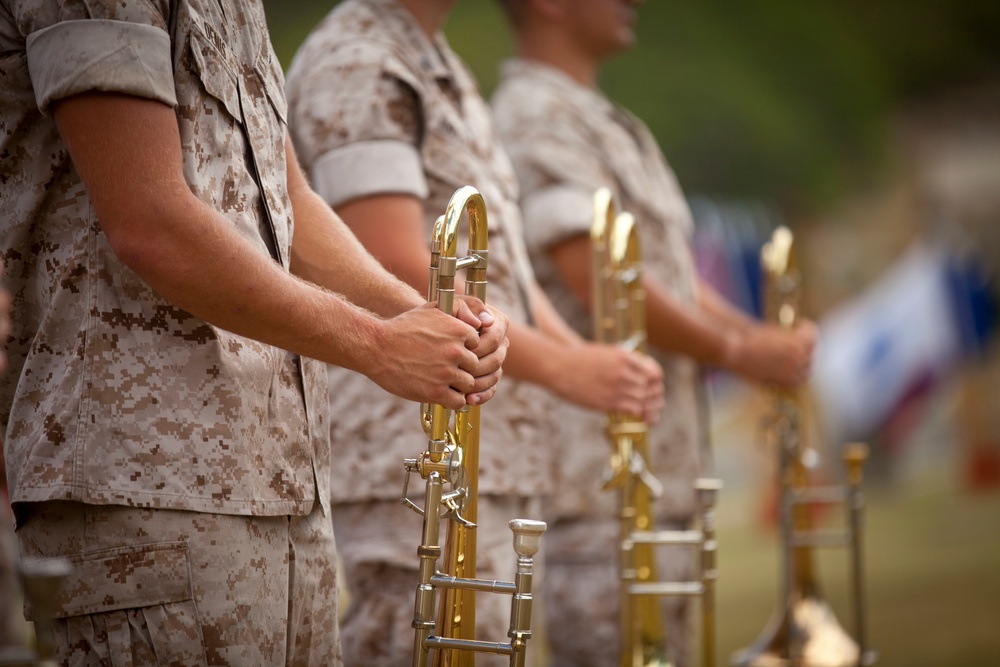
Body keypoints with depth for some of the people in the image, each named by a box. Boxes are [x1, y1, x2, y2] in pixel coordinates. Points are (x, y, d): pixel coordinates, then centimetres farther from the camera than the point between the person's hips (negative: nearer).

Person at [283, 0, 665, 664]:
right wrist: (563, 368, -16)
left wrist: (589, 360, 4)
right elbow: (396, 275, -20)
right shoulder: (354, 63, -11)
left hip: (502, 460, 10)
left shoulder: (444, 69, 20)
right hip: (414, 464, -10)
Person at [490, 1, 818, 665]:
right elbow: (599, 280, -20)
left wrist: (769, 339, 2)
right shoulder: (534, 117, -12)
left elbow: (675, 278, 21)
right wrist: (738, 351, -10)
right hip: (599, 482, -10)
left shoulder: (619, 130, 21)